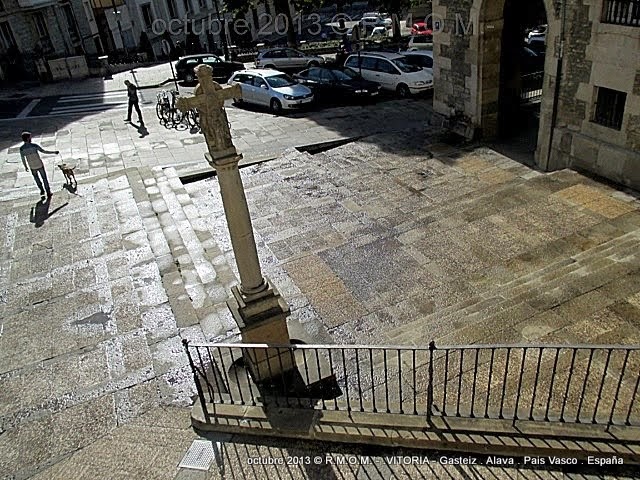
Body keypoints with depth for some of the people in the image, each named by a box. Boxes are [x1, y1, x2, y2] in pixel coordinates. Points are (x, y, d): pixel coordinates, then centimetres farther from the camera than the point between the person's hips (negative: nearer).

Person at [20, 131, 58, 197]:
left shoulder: (22, 148, -10)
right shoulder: (34, 145, -19)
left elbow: (23, 159, -3)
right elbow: (44, 151, -19)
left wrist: (25, 167, 12)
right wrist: (53, 152, -9)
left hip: (32, 167, 2)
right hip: (40, 165, -2)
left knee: (36, 177, 28)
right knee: (44, 178, 12)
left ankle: (42, 190, 27)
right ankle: (48, 192, 16)